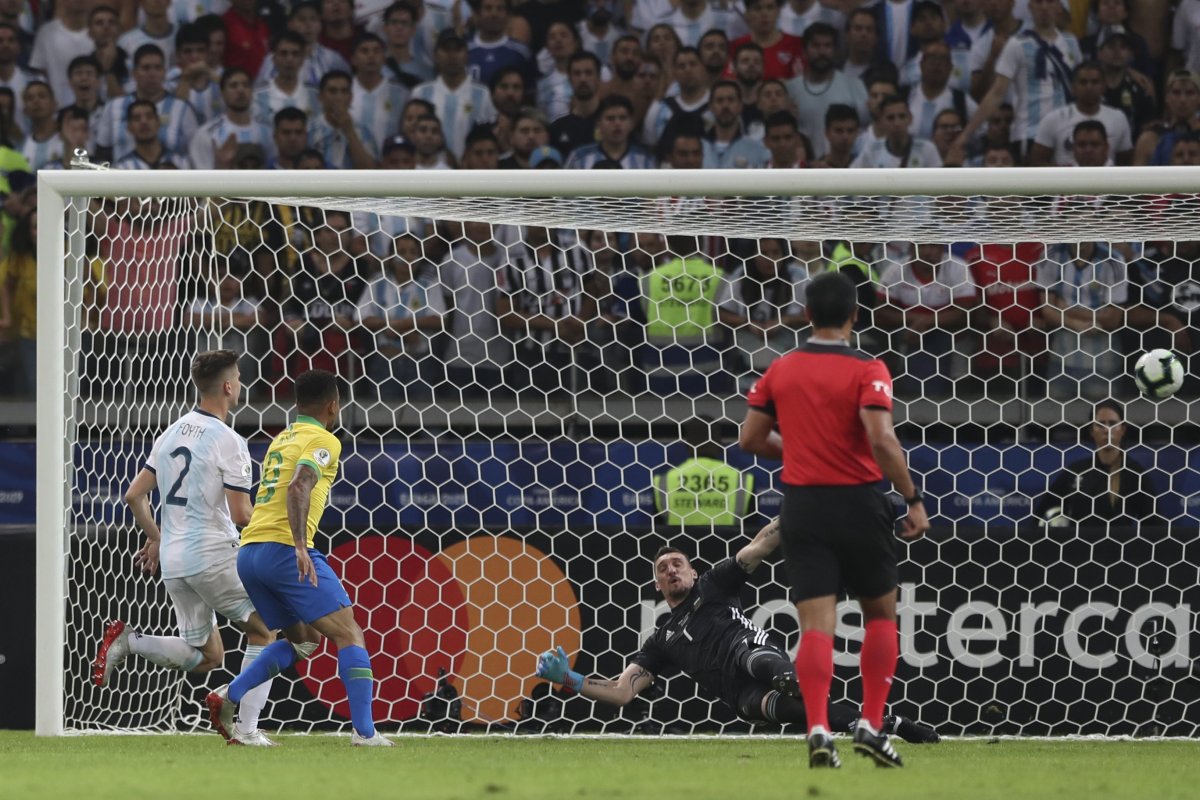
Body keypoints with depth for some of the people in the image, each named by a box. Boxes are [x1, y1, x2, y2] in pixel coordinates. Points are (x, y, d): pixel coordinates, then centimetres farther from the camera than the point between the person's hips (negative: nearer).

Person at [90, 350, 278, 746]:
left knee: (207, 656, 15)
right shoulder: (228, 442, -12)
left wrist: (155, 538, 26)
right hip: (213, 555, -7)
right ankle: (246, 727, -3)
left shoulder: (171, 434, 11)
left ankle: (126, 641, -4)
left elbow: (134, 495, 13)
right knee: (264, 632, 7)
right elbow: (241, 515, -15)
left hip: (173, 560, 7)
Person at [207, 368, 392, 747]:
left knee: (302, 640, 19)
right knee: (348, 634, -4)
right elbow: (298, 488, -20)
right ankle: (364, 732, -13)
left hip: (249, 552, 8)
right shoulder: (323, 441, -4)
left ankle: (228, 697, 2)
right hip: (284, 547, -8)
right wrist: (300, 546, -29)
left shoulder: (280, 440, 23)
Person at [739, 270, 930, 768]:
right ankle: (871, 726, 7)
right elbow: (881, 439, -22)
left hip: (802, 504, 3)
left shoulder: (780, 370, 3)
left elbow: (751, 439, 9)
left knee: (816, 625, -1)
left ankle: (818, 730, -18)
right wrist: (913, 499, -15)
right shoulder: (867, 371, -10)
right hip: (858, 503, -2)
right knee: (880, 616, 15)